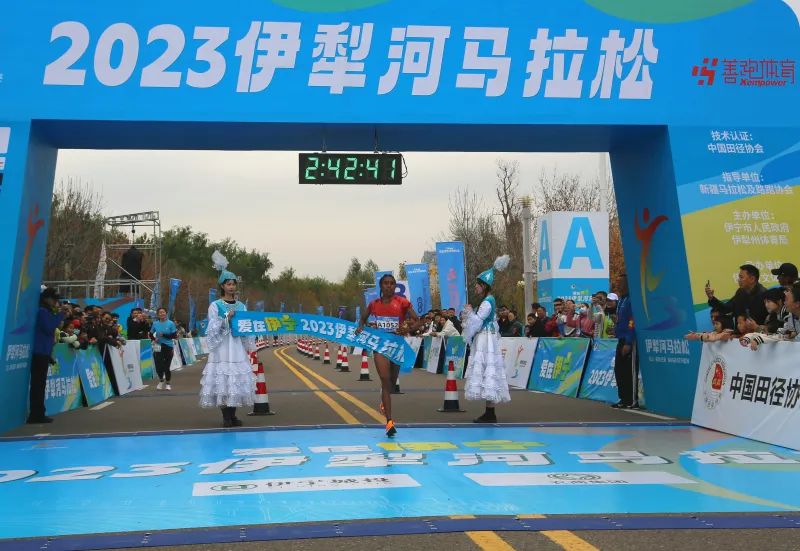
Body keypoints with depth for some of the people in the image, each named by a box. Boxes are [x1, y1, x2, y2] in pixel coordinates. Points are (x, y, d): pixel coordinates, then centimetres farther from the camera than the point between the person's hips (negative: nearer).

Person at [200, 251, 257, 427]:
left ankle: (233, 415, 12)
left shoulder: (241, 306, 11)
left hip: (238, 346, 4)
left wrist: (249, 346, 4)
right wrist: (226, 318, -15)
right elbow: (212, 329, -5)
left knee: (237, 378, 3)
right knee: (222, 379, -6)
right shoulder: (215, 306, -1)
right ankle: (225, 416, 2)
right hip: (222, 347, -4)